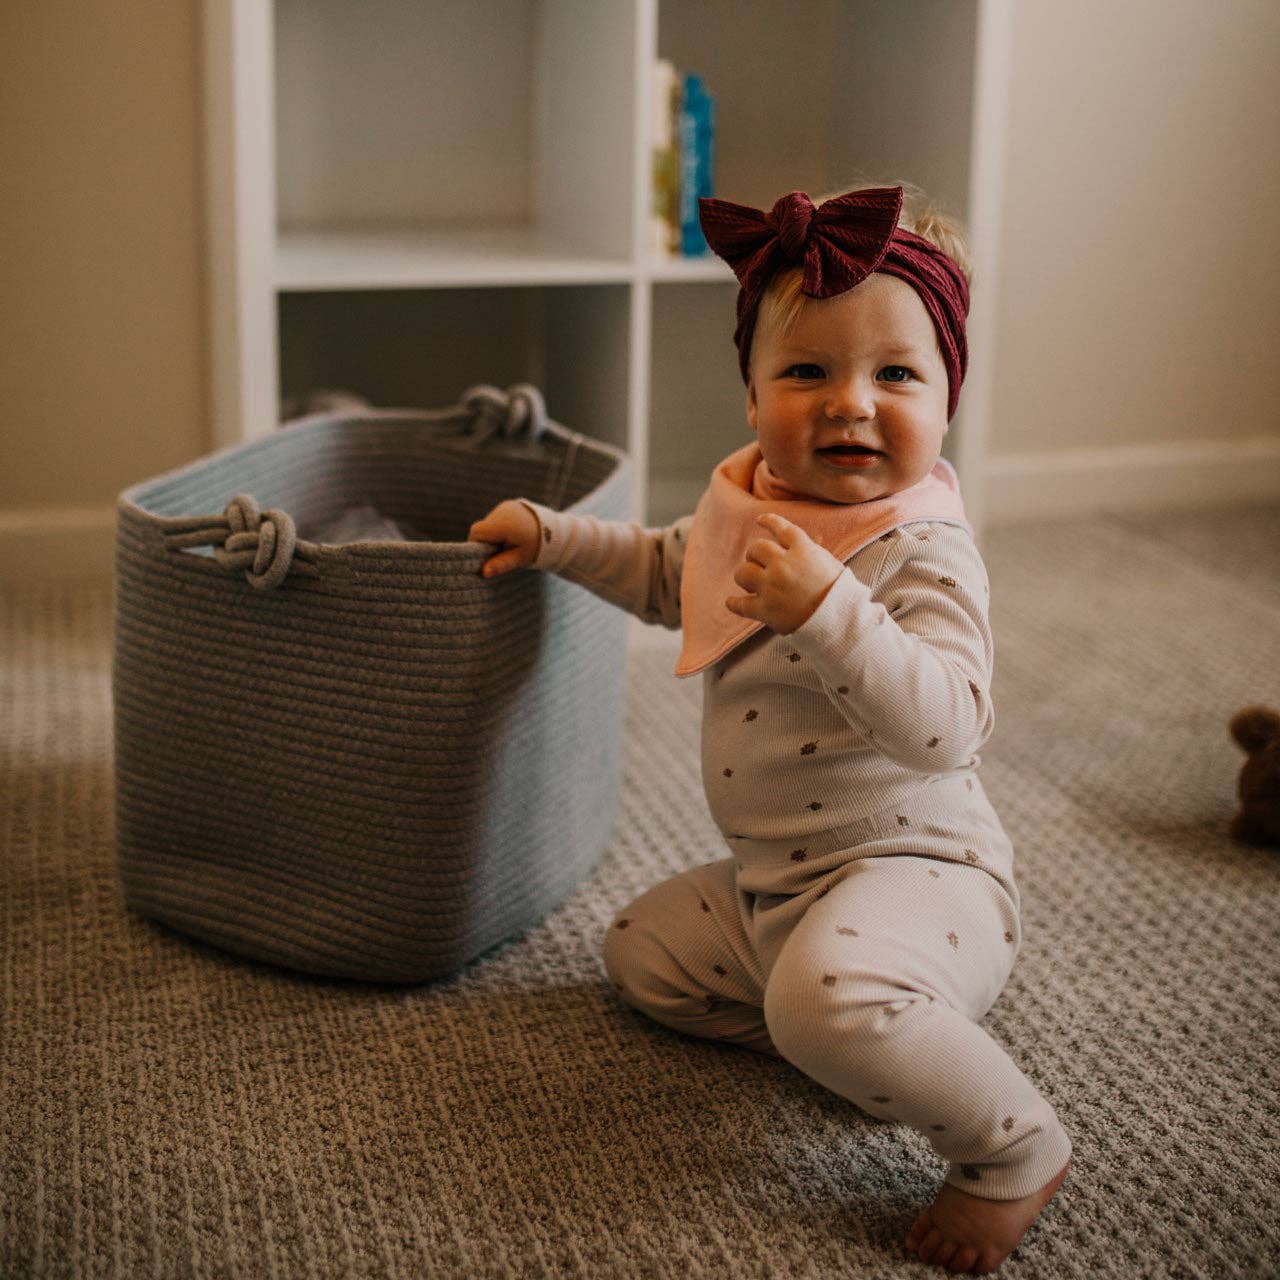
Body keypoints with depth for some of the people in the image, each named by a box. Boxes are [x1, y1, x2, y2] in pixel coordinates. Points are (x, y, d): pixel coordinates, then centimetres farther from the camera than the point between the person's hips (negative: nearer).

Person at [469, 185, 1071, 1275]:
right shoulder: (750, 504, 3)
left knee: (826, 996, -38)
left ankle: (1014, 1148, -12)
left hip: (912, 870, -9)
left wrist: (826, 610, -44)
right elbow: (664, 573, 25)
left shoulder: (923, 553, -21)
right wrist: (551, 535, 15)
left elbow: (945, 726, -35)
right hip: (771, 879, 10)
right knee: (641, 951, 23)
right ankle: (879, 1039, 10)